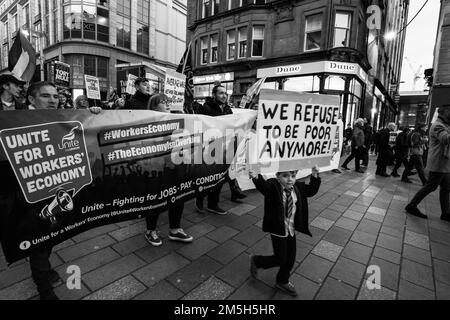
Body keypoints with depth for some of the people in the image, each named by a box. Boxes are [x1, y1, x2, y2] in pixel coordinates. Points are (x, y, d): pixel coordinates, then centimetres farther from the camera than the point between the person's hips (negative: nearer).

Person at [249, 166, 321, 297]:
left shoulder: (298, 187, -2)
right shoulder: (272, 186, -21)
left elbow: (311, 190, 9)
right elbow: (263, 186, -41)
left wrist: (315, 176, -6)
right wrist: (256, 177, -62)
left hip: (291, 230, 6)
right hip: (278, 230, -6)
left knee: (290, 259, 17)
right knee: (280, 260, 5)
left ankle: (283, 282, 44)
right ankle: (256, 260, 33)